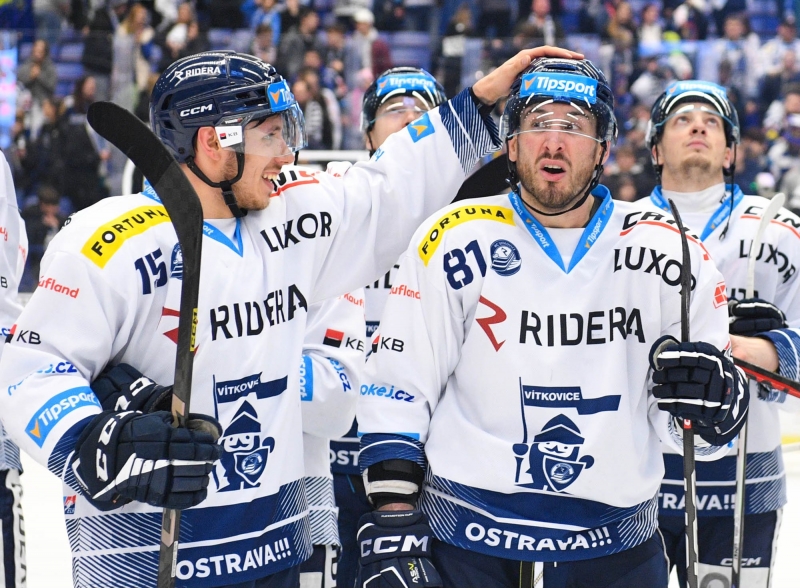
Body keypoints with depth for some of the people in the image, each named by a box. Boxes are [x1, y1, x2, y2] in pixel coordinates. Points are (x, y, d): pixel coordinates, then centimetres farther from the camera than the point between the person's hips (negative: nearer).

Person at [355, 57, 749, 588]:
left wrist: (717, 398, -17)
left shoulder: (666, 252, -1)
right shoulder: (457, 242, -5)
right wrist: (392, 516, -9)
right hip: (464, 543, -2)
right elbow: (396, 389, -3)